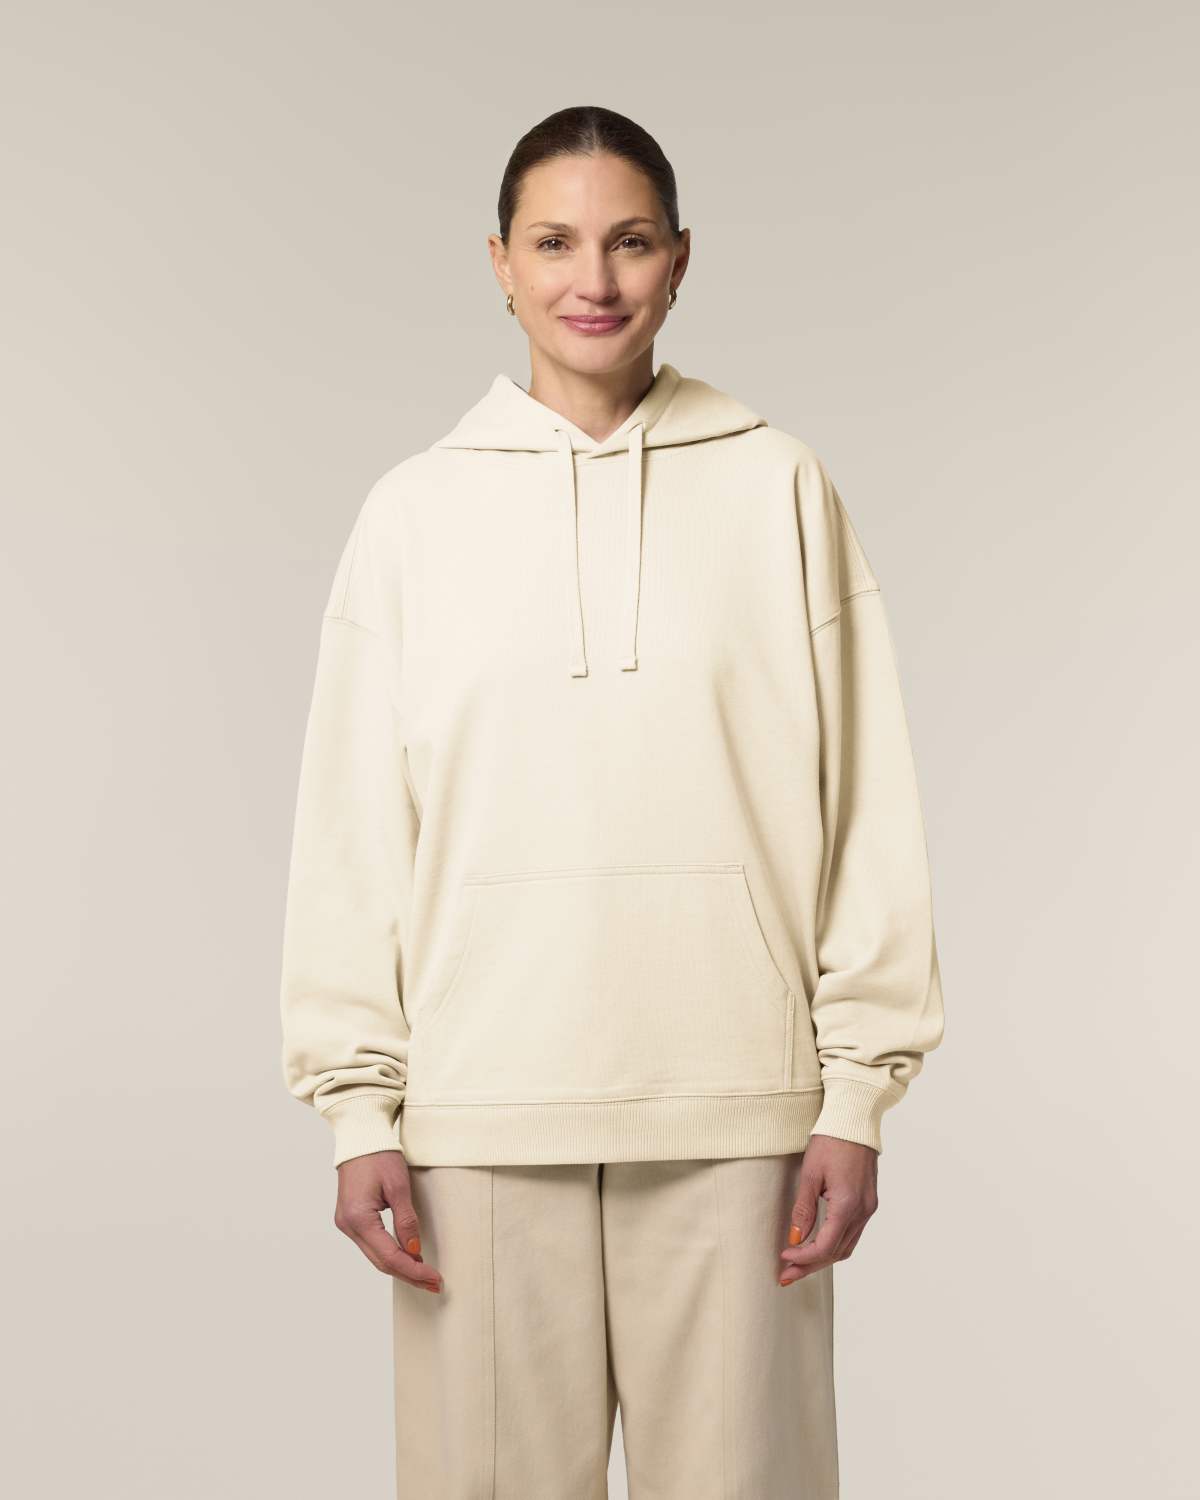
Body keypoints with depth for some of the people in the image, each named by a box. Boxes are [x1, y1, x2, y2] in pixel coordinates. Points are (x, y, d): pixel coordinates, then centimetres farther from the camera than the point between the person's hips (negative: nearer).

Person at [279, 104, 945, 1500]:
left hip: (735, 1111, 0)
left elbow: (865, 804, 3)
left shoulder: (781, 490, 3)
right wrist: (356, 1109, 1)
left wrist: (858, 1092, -1)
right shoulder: (413, 511, 5)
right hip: (479, 1117, 1)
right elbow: (352, 830, 5)